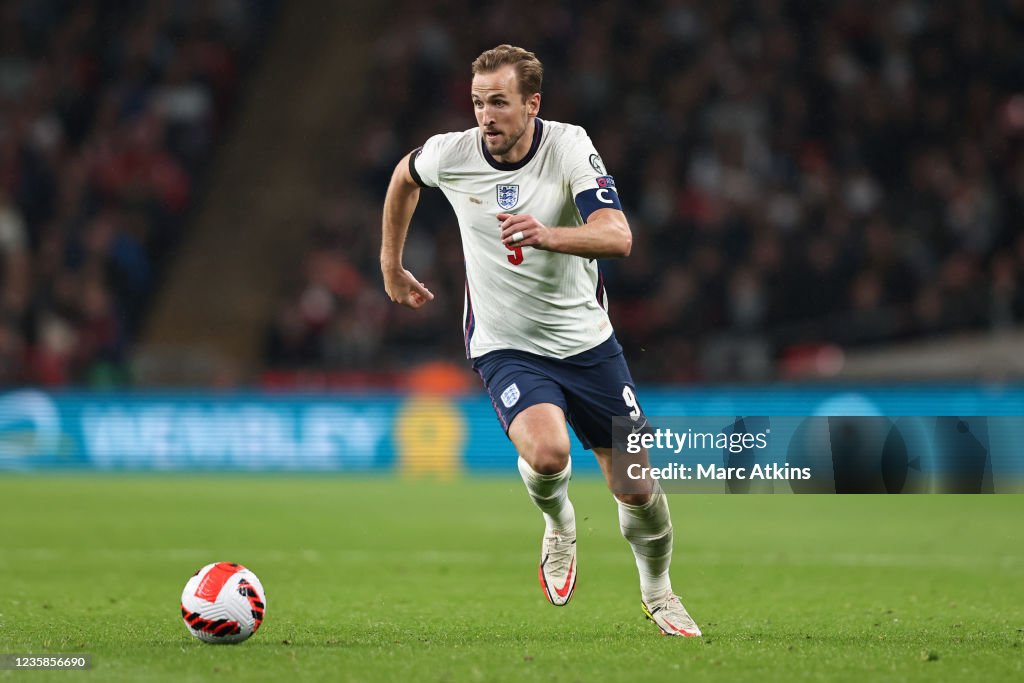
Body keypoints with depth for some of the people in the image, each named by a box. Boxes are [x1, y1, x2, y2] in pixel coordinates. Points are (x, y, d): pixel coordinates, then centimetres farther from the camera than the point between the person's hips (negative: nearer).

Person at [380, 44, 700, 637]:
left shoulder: (571, 148, -16)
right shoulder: (451, 155, -11)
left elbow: (617, 237, -29)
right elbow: (405, 176, 15)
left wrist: (545, 234, -47)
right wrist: (391, 266, 22)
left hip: (587, 340, 1)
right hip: (507, 347, -1)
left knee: (637, 488, 1)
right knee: (547, 452, -31)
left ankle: (658, 592, 32)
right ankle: (559, 523, 6)